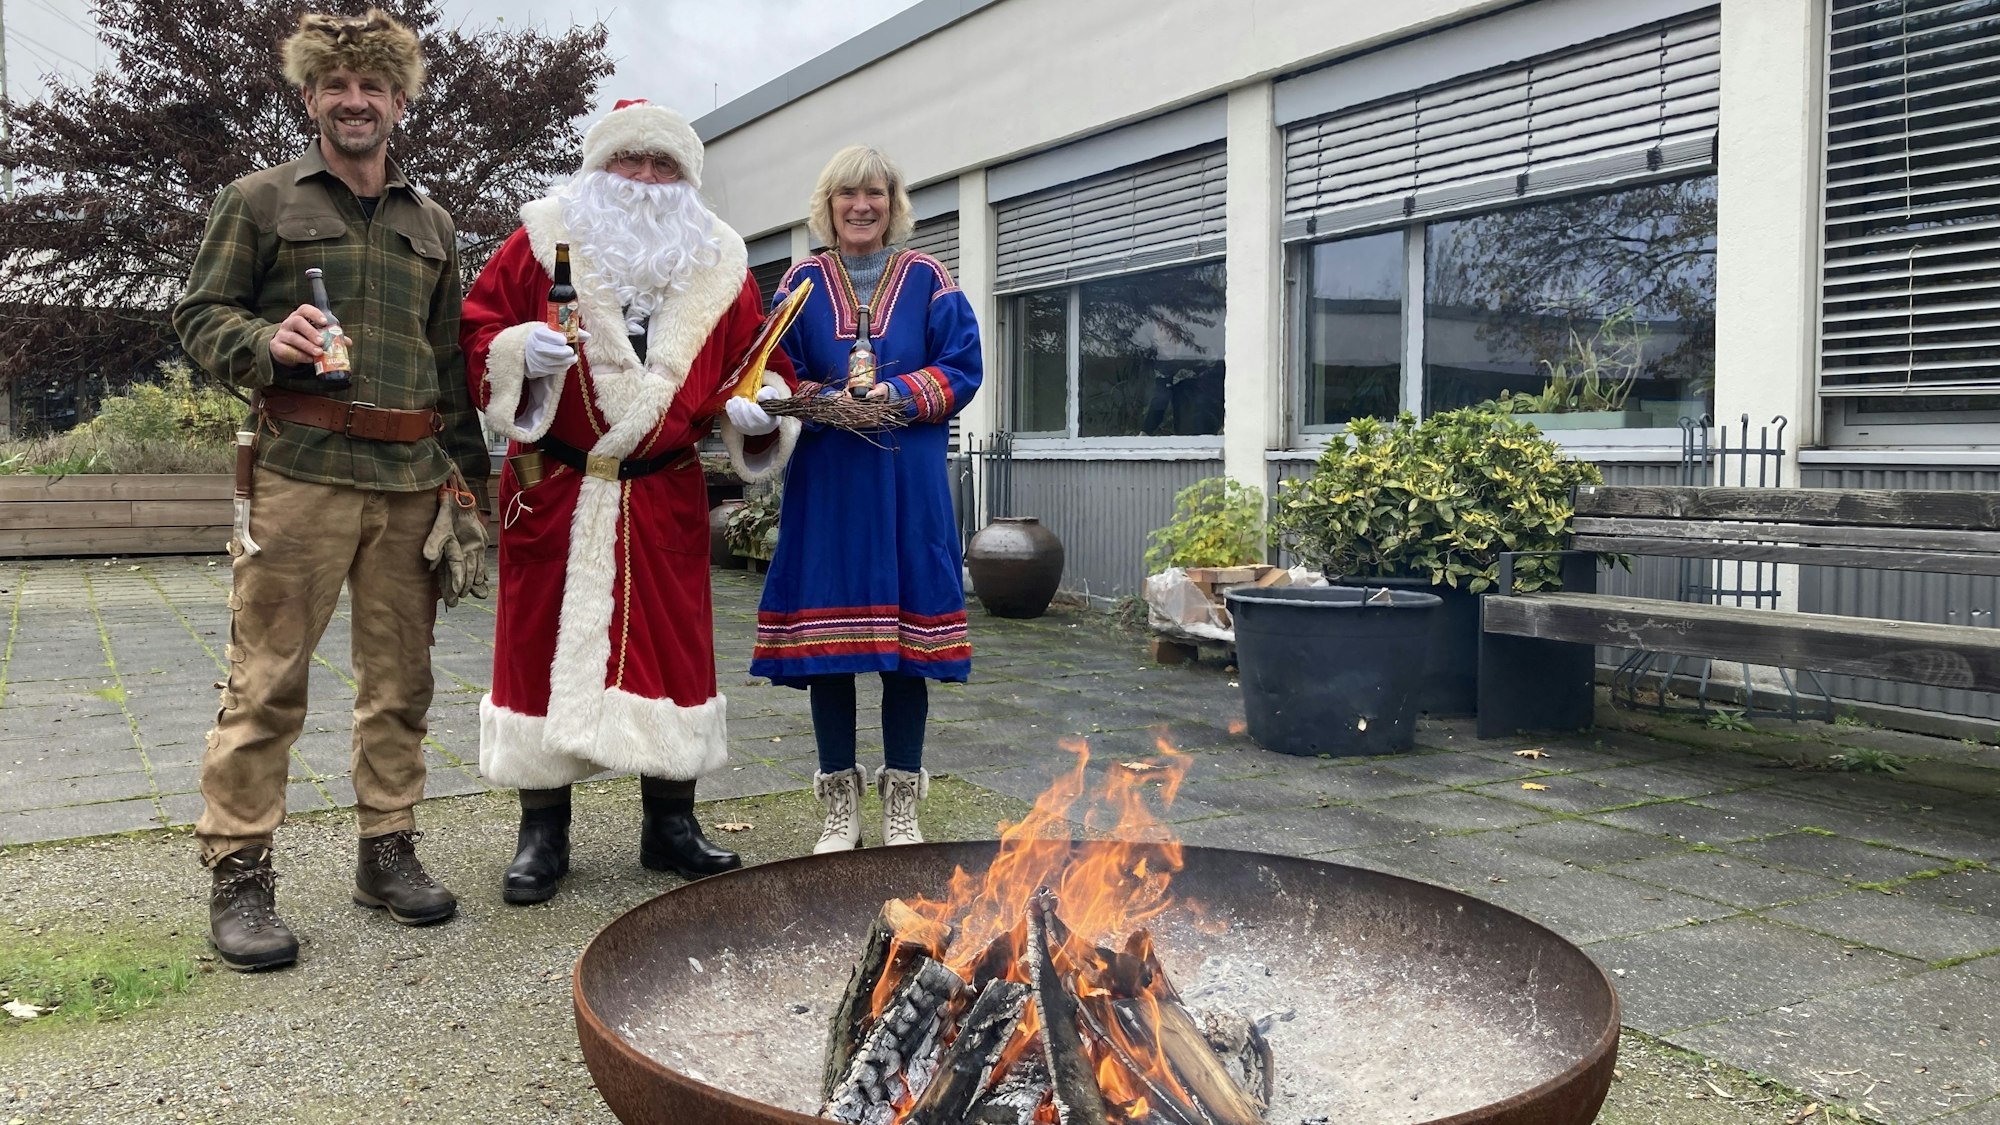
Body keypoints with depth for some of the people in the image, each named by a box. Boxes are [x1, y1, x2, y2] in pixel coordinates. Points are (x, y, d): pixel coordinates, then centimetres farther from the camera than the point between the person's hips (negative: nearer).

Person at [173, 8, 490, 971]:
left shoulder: (432, 226, 19)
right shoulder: (260, 201, 8)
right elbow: (199, 314, 5)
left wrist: (469, 476, 15)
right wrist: (266, 341, -17)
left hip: (412, 481, 4)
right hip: (300, 469, -4)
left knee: (399, 677, 7)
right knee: (266, 679, -5)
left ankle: (387, 850, 18)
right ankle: (238, 873, 2)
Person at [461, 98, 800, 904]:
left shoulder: (719, 264, 8)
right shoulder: (544, 241, 1)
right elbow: (478, 332, 0)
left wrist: (756, 408, -8)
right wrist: (520, 351, -20)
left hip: (665, 498, 2)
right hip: (552, 493, -2)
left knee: (672, 646, 5)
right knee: (545, 641, 2)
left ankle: (671, 824, 19)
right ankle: (541, 833, 14)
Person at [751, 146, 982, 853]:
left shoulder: (927, 280, 6)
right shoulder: (802, 284, 9)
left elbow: (961, 367, 1)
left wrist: (899, 396, -15)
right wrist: (825, 401, -14)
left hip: (908, 483, -1)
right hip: (825, 481, 1)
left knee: (905, 633, 2)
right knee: (826, 633, 2)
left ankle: (901, 803, 14)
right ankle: (840, 805, 15)